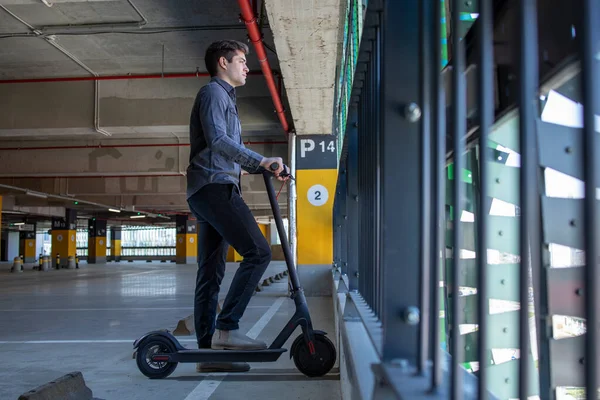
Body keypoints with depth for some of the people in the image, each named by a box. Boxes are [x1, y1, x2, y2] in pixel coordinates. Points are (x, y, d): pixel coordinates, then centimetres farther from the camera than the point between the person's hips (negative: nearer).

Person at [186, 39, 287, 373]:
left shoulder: (225, 98, 30)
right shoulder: (213, 92, 0)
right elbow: (217, 139, -17)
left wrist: (266, 167, 20)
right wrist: (261, 160, -24)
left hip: (209, 191, 10)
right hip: (214, 186, -10)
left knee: (211, 274, 5)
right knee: (258, 251, -18)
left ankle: (209, 351, 7)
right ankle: (226, 328, -18)